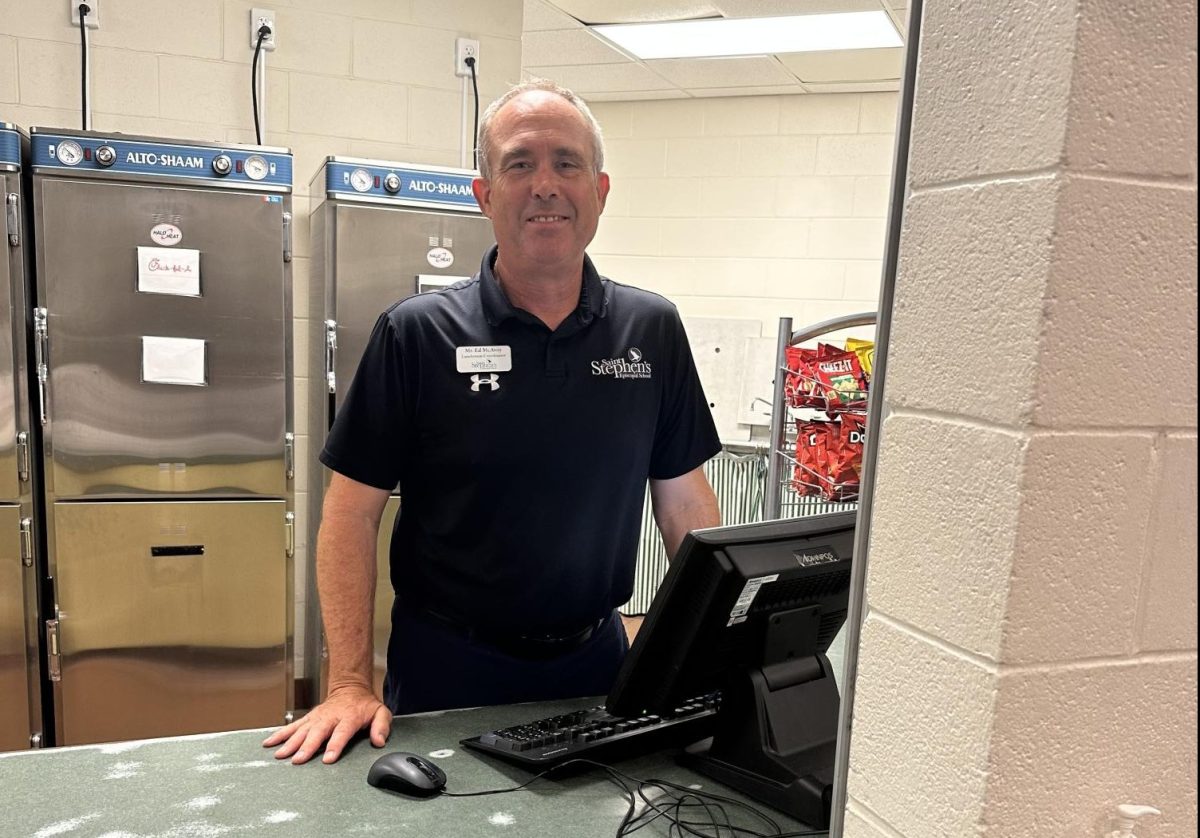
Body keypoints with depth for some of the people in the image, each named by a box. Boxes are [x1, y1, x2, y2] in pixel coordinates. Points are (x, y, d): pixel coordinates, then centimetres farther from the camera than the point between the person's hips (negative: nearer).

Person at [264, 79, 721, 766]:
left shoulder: (653, 330, -2)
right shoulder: (418, 334, -11)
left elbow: (687, 503, 3)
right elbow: (353, 510, -9)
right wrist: (351, 684, -14)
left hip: (595, 658, 3)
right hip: (449, 667, -2)